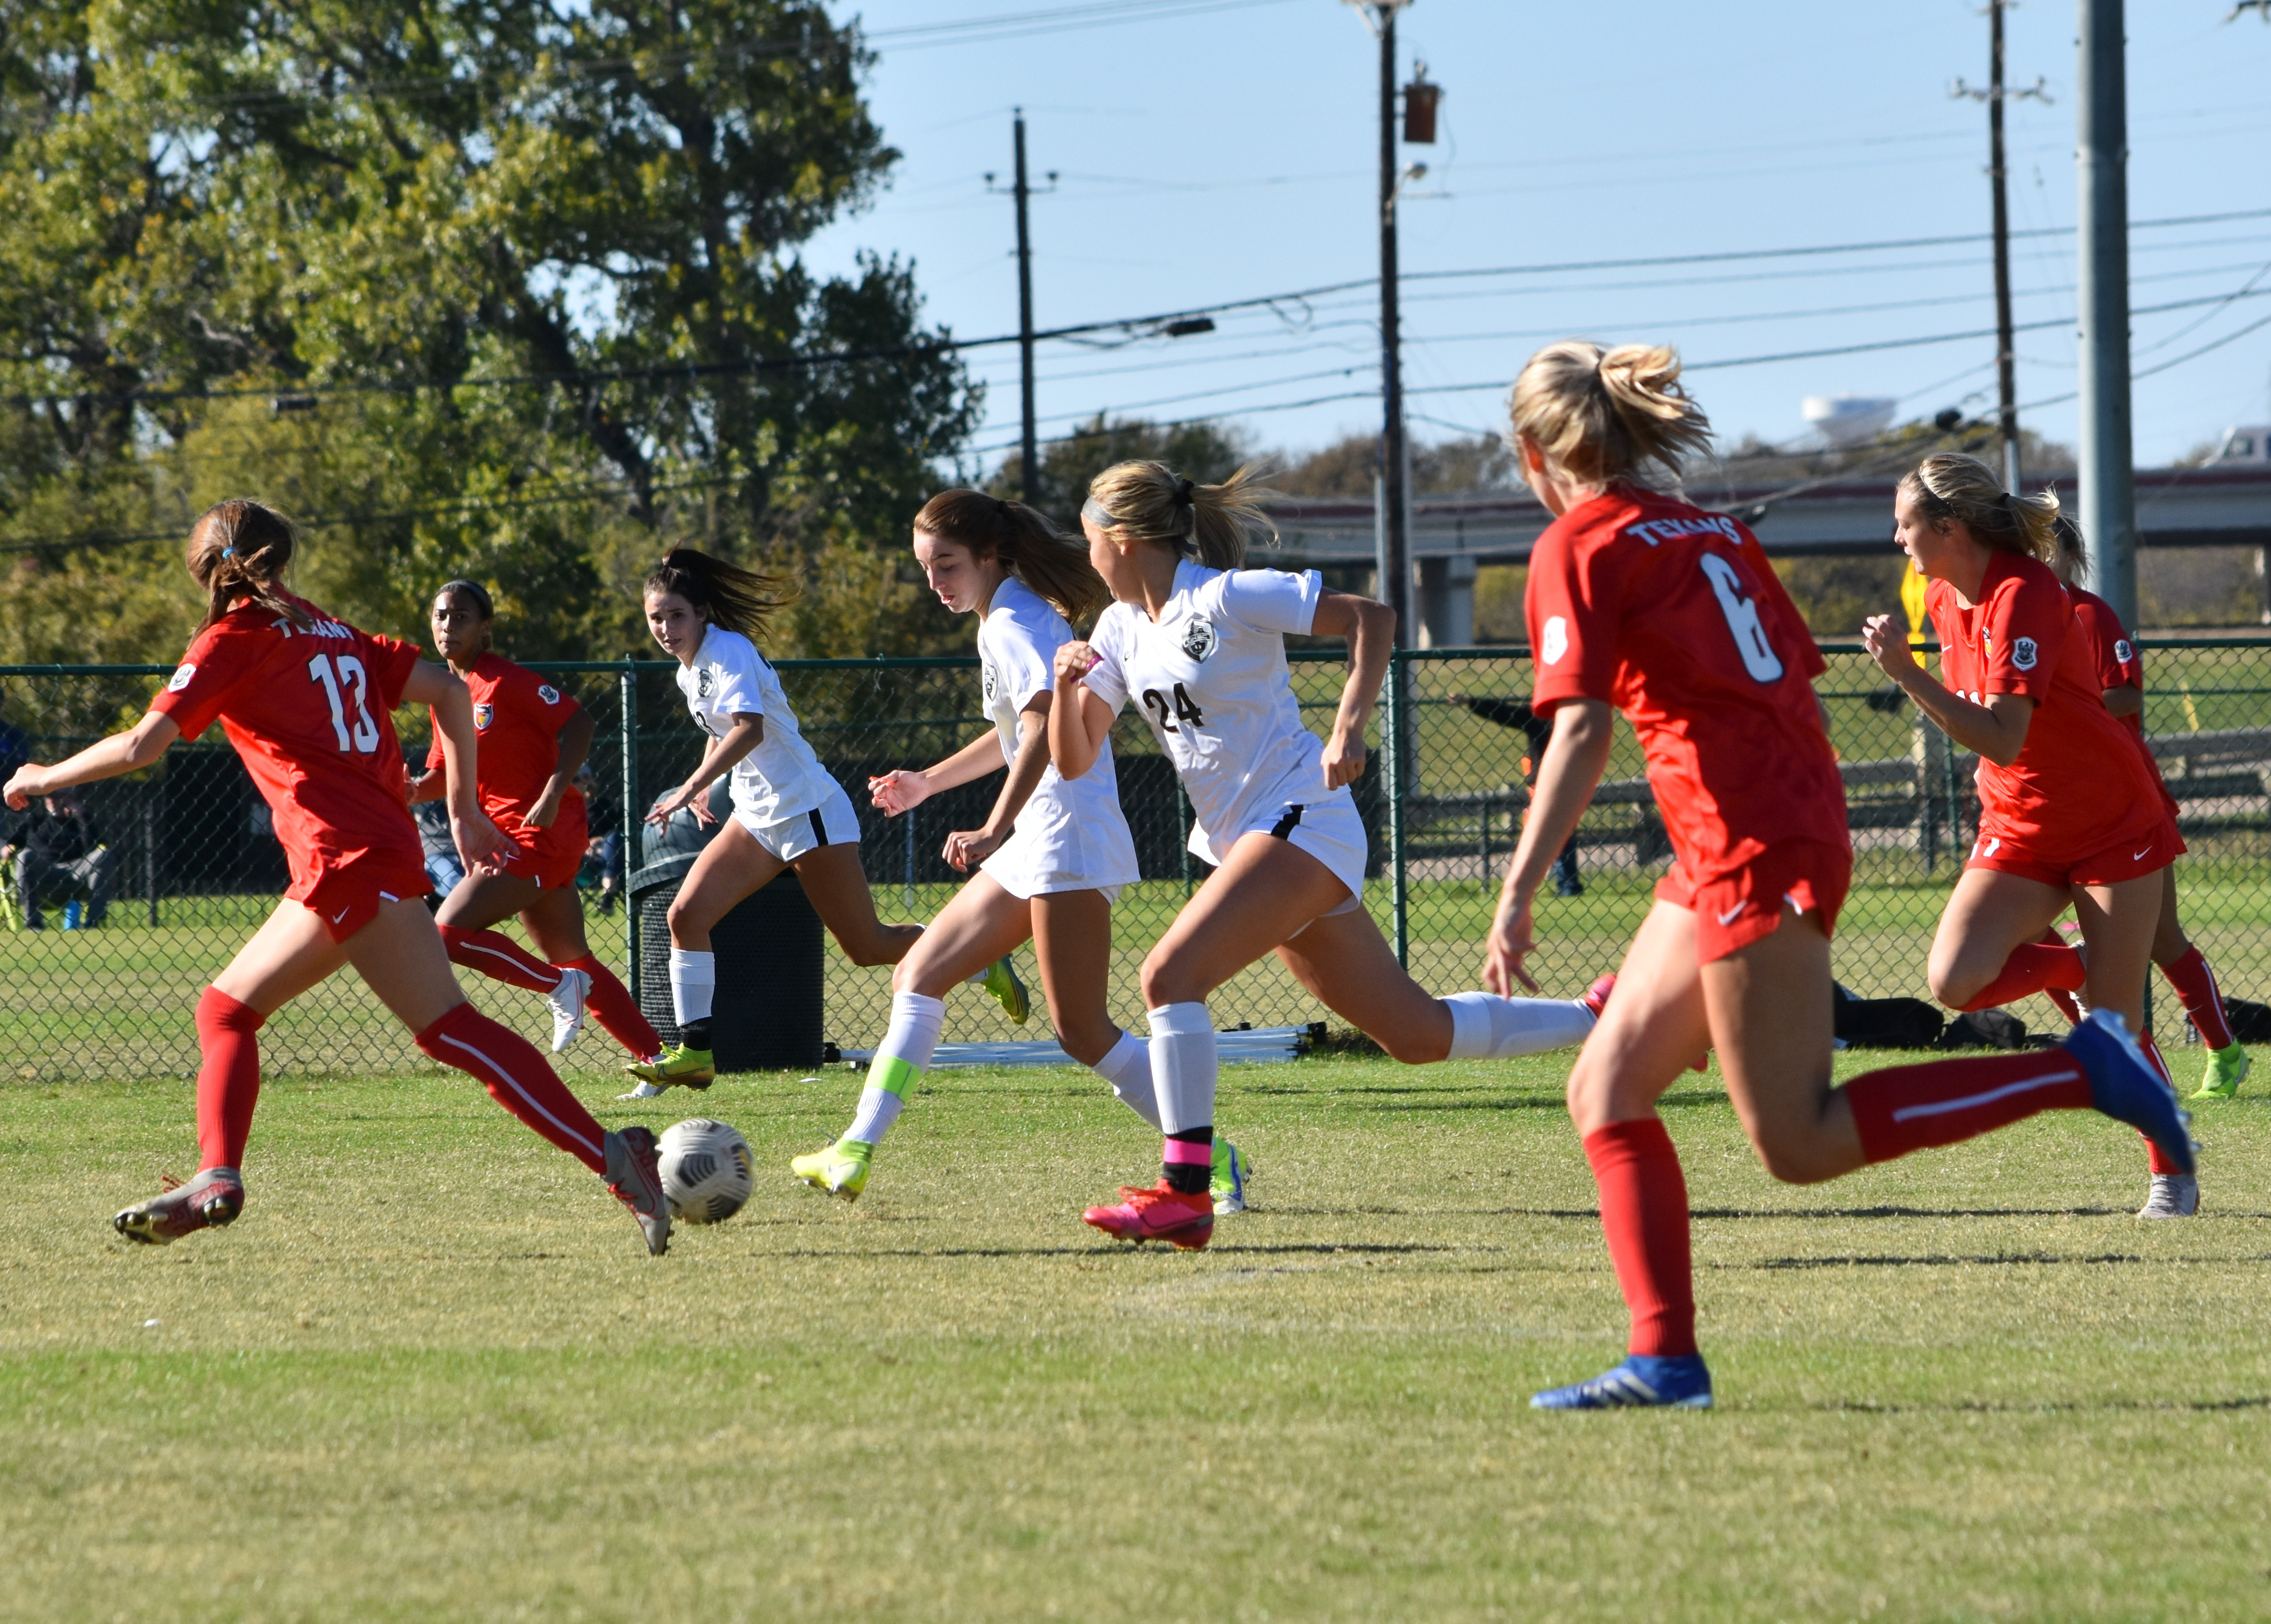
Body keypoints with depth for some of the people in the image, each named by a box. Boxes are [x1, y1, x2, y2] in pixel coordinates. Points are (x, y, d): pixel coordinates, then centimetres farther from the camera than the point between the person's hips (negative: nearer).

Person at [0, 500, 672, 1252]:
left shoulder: (232, 642, 0)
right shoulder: (332, 633, 21)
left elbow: (141, 746, -6)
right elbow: (448, 690, 17)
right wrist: (463, 808, 21)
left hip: (347, 857, -8)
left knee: (451, 1029, -12)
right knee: (226, 1010, 13)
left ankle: (609, 1155, -20)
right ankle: (218, 1178, 2)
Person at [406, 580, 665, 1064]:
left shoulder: (504, 681, -13)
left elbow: (579, 723, -15)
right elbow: (443, 775, 15)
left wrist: (553, 792, -24)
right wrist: (415, 788, -6)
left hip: (542, 833, -9)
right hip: (507, 836, 9)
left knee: (451, 932, -17)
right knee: (573, 960, 11)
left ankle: (560, 987, -3)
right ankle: (657, 1056, 15)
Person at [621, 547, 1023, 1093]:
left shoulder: (727, 652, -17)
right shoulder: (688, 672, 10)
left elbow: (749, 728, -33)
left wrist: (690, 789, -39)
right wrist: (704, 789, 16)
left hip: (808, 812, -8)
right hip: (756, 818, 8)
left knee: (868, 948, -2)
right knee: (686, 915, -9)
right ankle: (695, 1052, -8)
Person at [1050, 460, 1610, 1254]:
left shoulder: (1227, 598, -11)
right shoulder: (1120, 629, 12)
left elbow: (1369, 617, -13)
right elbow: (1074, 759, 10)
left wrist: (1348, 728, -24)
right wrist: (1066, 686, -9)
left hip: (1302, 822, -8)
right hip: (1239, 840, 8)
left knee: (1170, 975, -22)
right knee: (1418, 1033, 8)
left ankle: (1185, 1190, -21)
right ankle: (1605, 1021, 21)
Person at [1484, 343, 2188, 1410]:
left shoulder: (1579, 549, -5)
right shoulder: (1714, 534, 18)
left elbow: (1580, 732, -16)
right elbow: (1801, 688, 17)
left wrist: (1518, 898, -18)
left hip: (1744, 848, -9)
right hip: (1805, 821, 9)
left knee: (1798, 1145, -6)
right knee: (1605, 1093, 9)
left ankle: (2081, 1072, -8)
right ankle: (1665, 1359, 2)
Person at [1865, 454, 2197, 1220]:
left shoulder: (2024, 597, -24)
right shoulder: (1944, 597, 2)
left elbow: (2002, 739, -33)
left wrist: (1906, 673, -38)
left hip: (2113, 827, -7)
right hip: (2018, 832, 7)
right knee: (1955, 981, -18)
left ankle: (2173, 1174, 16)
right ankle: (2069, 969, 13)